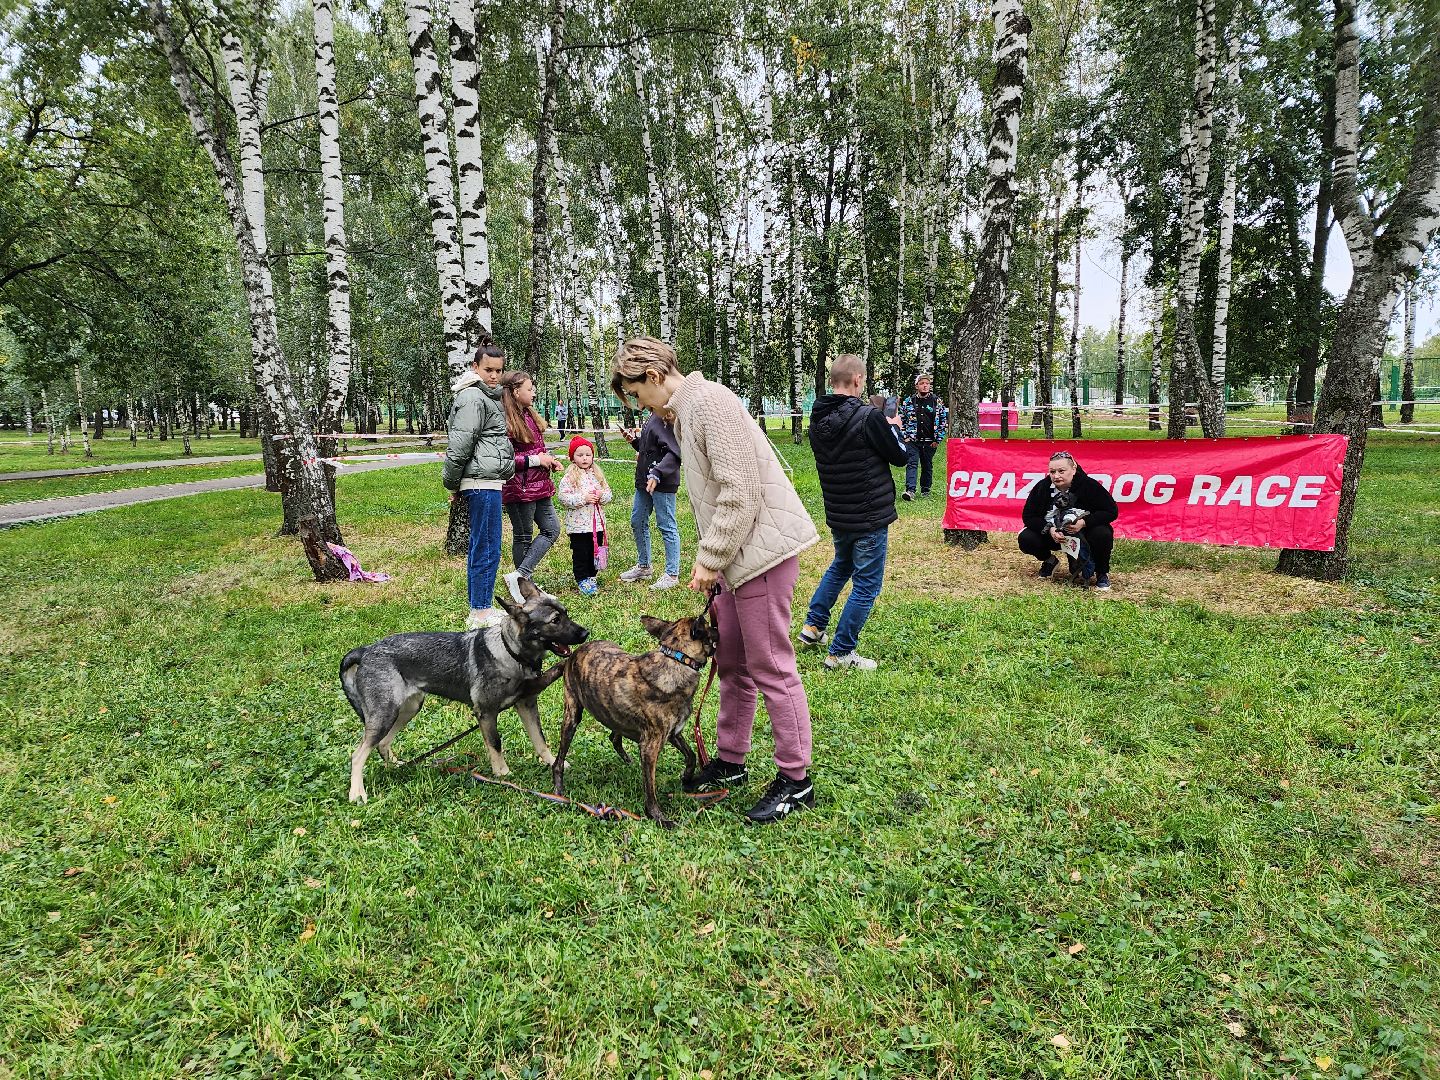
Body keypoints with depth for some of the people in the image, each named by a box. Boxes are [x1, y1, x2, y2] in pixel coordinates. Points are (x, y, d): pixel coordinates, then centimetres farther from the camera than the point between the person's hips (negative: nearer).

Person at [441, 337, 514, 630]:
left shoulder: (486, 396, 21)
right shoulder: (473, 398, -12)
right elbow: (459, 446, -16)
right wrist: (452, 485, -8)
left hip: (487, 482, 10)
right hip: (482, 483, -10)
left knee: (480, 546, 13)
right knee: (487, 548, -6)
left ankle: (478, 609, 21)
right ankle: (481, 614, -1)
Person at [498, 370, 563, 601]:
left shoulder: (529, 415, 11)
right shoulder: (506, 421, -17)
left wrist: (549, 459, 6)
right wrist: (536, 460, -18)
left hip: (538, 486, 9)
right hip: (519, 488, -9)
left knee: (551, 529, 9)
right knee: (523, 537, 1)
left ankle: (520, 575, 9)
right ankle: (525, 584, 12)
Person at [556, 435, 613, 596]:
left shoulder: (597, 475, 9)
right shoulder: (569, 477, -7)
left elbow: (608, 494, 11)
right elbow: (563, 498, -15)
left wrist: (601, 495, -12)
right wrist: (583, 498, -21)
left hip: (597, 523, 5)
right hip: (578, 524, -5)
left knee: (595, 552, 14)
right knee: (580, 554, 1)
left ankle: (592, 577, 28)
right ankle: (582, 580, 10)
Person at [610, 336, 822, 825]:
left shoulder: (710, 402, -15)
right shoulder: (684, 413, 17)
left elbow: (738, 492, -21)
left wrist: (709, 558, -15)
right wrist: (709, 558, 12)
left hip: (762, 546, -10)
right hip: (735, 551, 10)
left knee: (770, 667, -4)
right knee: (731, 662, 16)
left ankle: (795, 780, 7)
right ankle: (730, 761, 29)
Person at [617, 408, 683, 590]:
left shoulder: (665, 418, -17)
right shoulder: (651, 417, 13)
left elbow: (674, 452, -25)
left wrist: (657, 474, -33)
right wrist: (634, 440, 7)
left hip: (663, 484, -10)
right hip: (644, 480, 10)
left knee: (666, 526, -1)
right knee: (637, 522, 17)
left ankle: (672, 574, 10)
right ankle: (643, 567, 32)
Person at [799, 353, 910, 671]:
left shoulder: (817, 419, 0)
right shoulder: (868, 417, -21)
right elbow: (901, 456, -10)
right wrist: (894, 429, 10)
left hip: (837, 514, 7)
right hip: (870, 516, -7)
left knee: (840, 567, 30)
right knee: (866, 584, 5)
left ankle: (813, 625, 32)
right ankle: (841, 652, 10)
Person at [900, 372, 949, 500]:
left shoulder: (937, 401, 3)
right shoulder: (909, 401, 4)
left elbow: (945, 420, 6)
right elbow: (901, 419, 11)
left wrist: (938, 439, 0)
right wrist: (905, 436, 3)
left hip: (930, 441, 1)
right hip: (912, 440, -1)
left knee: (927, 466, 10)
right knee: (912, 464, -11)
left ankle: (925, 489, 23)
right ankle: (910, 490, -20)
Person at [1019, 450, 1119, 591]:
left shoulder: (1089, 485, -19)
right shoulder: (1042, 487, -13)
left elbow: (1112, 511, -17)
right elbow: (1028, 516, -10)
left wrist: (1084, 522, -31)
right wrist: (1049, 529, -27)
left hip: (1083, 535, -2)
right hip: (1053, 535, 2)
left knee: (1103, 534, -33)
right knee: (1025, 539, -23)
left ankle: (1102, 574, -3)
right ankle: (1049, 561, 12)